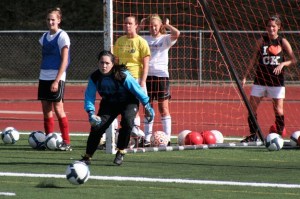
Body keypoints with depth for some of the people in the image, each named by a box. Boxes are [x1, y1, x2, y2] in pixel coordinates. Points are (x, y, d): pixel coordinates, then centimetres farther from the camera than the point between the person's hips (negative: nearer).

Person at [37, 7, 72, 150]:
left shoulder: (62, 36, -7)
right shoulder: (45, 36, 13)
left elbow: (64, 60, -12)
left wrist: (56, 81, -18)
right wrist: (42, 76, 16)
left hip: (57, 77, -7)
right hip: (44, 77, 7)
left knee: (58, 109, -9)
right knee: (46, 109, 5)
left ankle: (66, 142, -5)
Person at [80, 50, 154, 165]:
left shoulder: (122, 76, -30)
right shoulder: (94, 77, -20)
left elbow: (137, 90, -19)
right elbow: (89, 97, -14)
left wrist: (147, 107, -11)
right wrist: (91, 113, -30)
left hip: (128, 102, -3)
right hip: (109, 103, 3)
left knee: (127, 122, -30)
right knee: (97, 126, -13)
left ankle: (120, 152, -11)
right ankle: (87, 157, 1)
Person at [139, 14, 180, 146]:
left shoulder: (165, 39, 2)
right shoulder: (144, 39, 13)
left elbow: (177, 34, -17)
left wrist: (167, 25, -1)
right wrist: (140, 26, 7)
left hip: (161, 75, -4)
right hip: (147, 76, 4)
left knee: (163, 108, -3)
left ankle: (167, 138, -1)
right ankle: (147, 138, 11)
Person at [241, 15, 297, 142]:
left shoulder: (283, 42, 0)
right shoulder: (262, 41, 4)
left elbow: (293, 60, 1)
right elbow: (254, 60, 9)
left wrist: (282, 64, -18)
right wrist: (245, 76, 4)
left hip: (277, 80, -2)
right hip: (260, 79, 2)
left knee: (278, 110, -3)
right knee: (252, 107, -2)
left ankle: (279, 135, 8)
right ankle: (253, 135, 9)